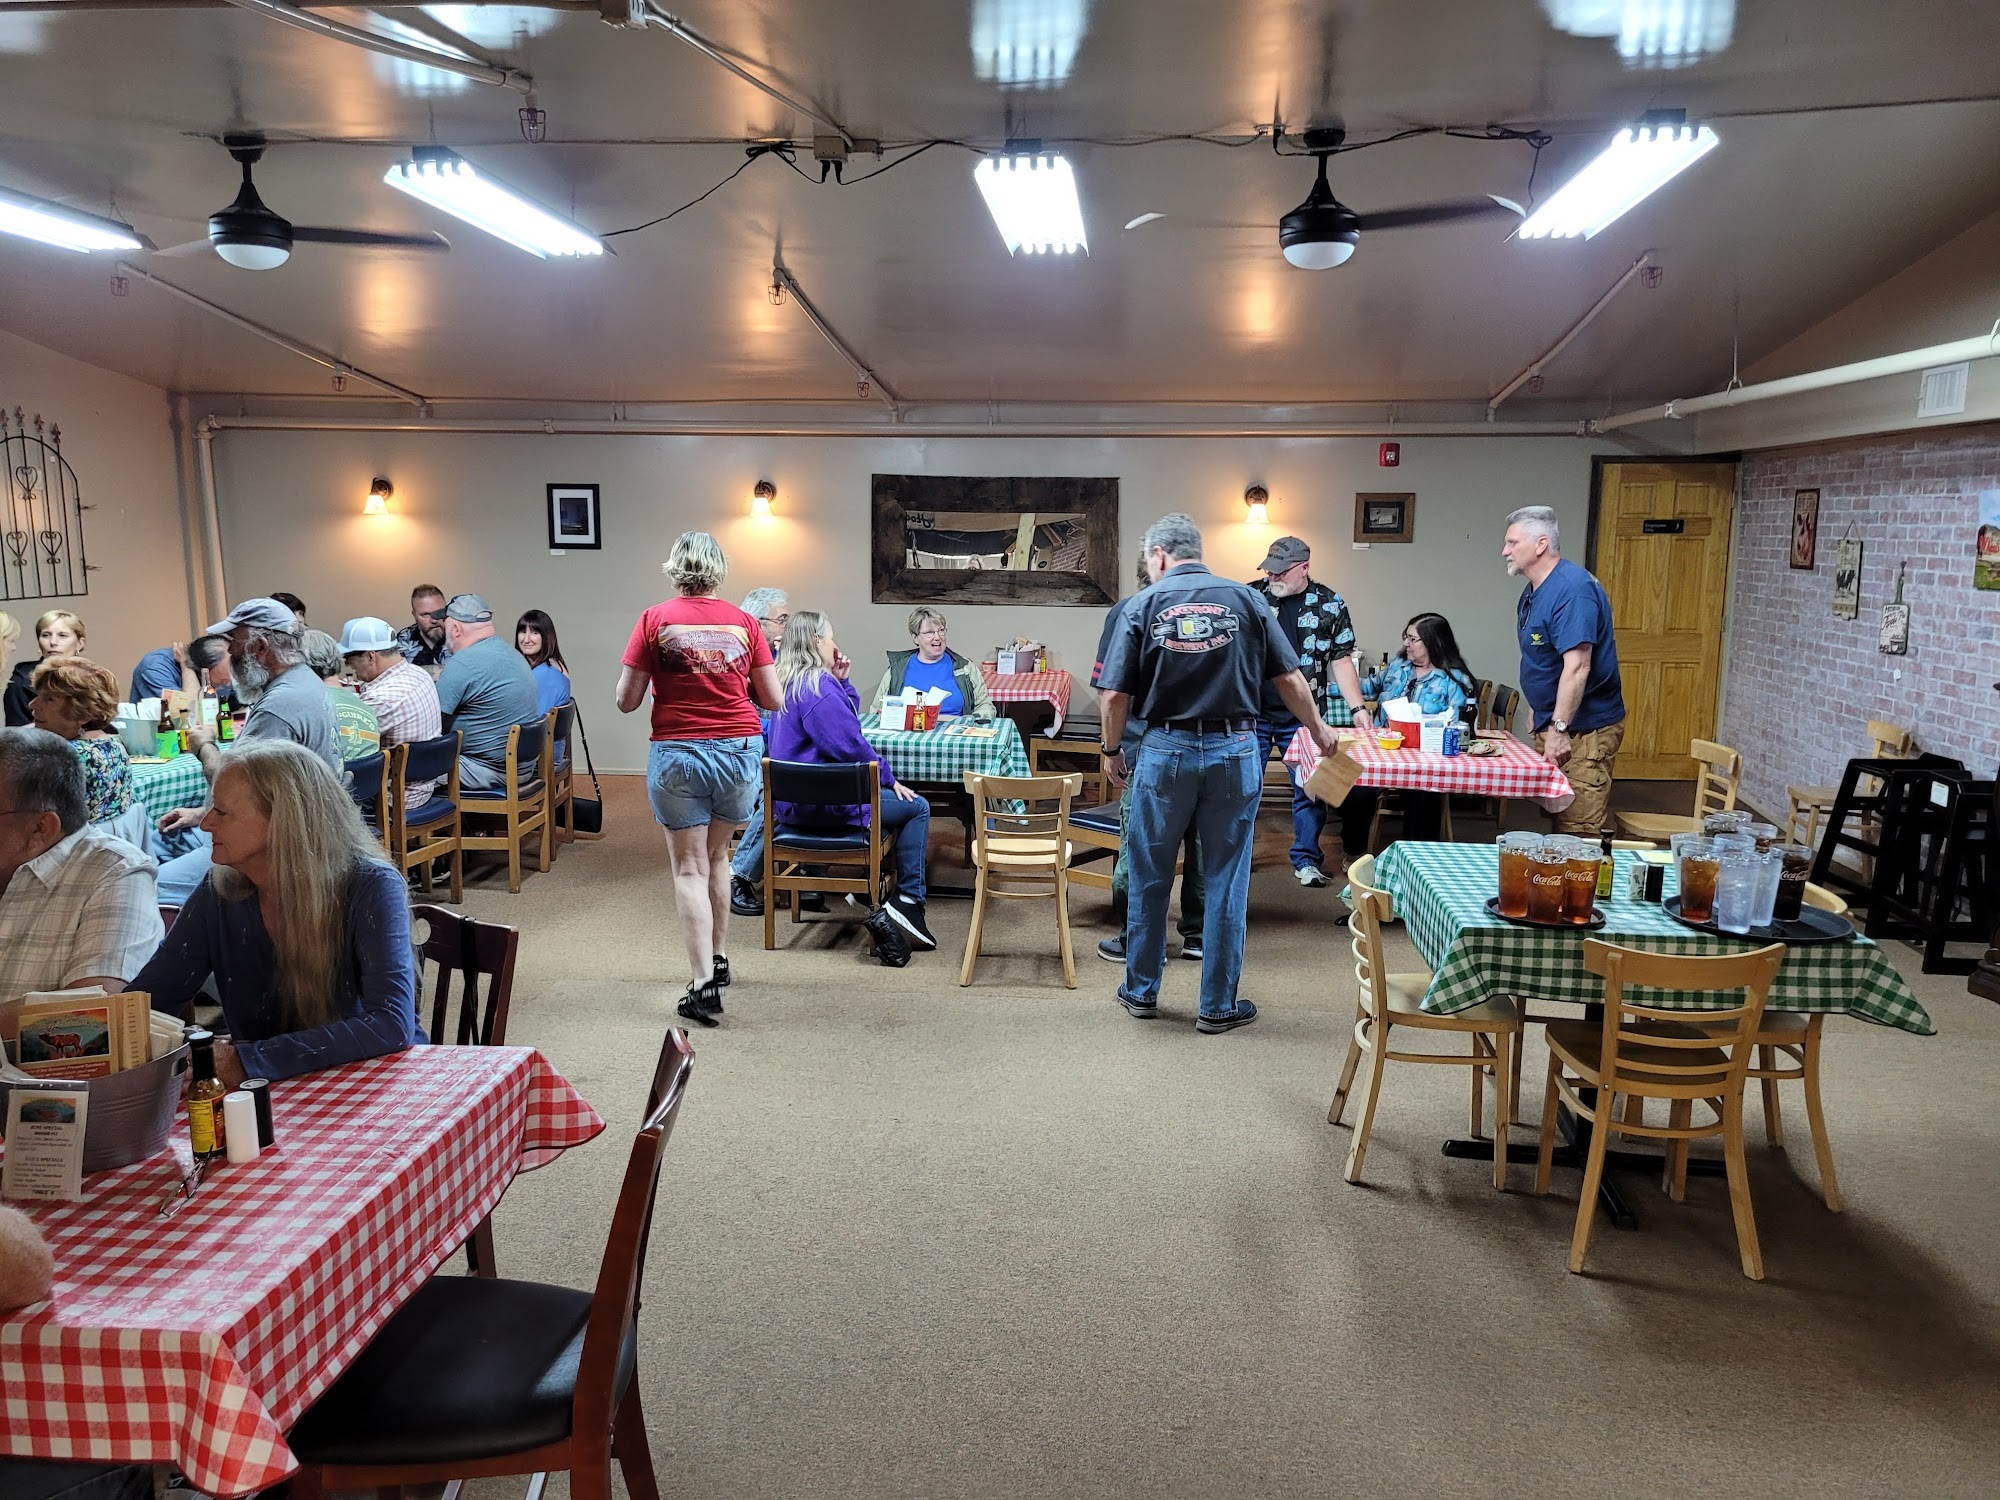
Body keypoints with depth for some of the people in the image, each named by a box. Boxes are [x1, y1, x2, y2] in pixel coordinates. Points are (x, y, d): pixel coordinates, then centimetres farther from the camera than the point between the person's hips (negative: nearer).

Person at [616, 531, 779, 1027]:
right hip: (740, 752, 3)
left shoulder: (655, 619, -5)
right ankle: (718, 958, 33)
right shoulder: (743, 622, 1)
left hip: (677, 754, -3)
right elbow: (773, 700, 3)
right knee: (717, 856, 22)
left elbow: (626, 701, -4)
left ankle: (703, 984, -3)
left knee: (689, 867, 4)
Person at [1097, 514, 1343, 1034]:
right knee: (1226, 882, 9)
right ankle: (1218, 1006, 16)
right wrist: (1319, 729, 17)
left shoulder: (1143, 606, -2)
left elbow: (1115, 695, -6)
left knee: (1149, 877, 14)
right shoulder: (1245, 599, 2)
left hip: (1165, 751, -1)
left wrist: (1112, 750, 10)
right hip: (1235, 751, 1)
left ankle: (1141, 991, 26)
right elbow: (1289, 679, 2)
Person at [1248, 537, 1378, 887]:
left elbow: (1342, 661, 3)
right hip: (1252, 713, 0)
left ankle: (1306, 860, 18)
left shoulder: (1329, 605, 1)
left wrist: (1357, 707, -6)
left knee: (1309, 790, 5)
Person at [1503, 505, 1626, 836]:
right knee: (1552, 822, 13)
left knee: (1579, 833, -8)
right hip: (1552, 723, 10)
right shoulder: (1533, 591, 12)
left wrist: (1558, 729, -27)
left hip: (1584, 730, -10)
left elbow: (1577, 666, -26)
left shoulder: (1572, 589, -20)